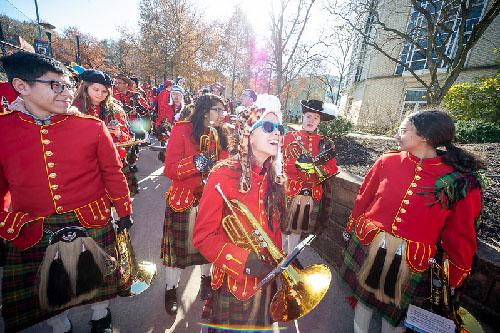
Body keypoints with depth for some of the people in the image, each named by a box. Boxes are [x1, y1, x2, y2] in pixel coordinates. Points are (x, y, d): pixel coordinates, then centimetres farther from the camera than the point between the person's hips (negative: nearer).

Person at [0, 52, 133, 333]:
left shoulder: (92, 126, -9)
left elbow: (113, 173, -2)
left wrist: (124, 212, 3)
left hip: (93, 224, -1)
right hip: (32, 234, 1)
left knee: (98, 277, 19)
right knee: (46, 289, 20)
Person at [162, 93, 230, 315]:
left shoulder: (221, 136, 6)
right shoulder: (182, 130, -9)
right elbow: (170, 169, -16)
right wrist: (196, 162, -32)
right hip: (184, 201, -4)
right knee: (178, 246, 8)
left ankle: (206, 281, 44)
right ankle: (171, 290, 35)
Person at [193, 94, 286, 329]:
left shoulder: (273, 178, -2)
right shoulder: (224, 175, -21)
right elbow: (203, 236, -17)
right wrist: (244, 261, -24)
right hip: (234, 284, -5)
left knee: (261, 324, 27)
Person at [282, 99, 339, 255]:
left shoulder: (324, 143, 8)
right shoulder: (289, 137, 0)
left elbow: (333, 169, -1)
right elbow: (280, 163, -10)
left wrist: (315, 165, -18)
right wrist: (299, 164, -26)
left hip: (312, 194, 3)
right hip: (289, 190, -2)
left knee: (298, 226, 17)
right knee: (283, 226, 7)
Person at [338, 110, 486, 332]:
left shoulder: (461, 179, -11)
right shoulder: (387, 161, -6)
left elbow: (460, 235, -3)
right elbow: (363, 199, 3)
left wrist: (453, 278, 3)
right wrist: (352, 230, 10)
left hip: (412, 262, -1)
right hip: (367, 246, 2)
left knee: (395, 314, 20)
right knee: (363, 297, 21)